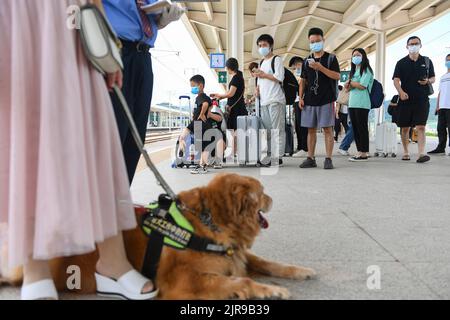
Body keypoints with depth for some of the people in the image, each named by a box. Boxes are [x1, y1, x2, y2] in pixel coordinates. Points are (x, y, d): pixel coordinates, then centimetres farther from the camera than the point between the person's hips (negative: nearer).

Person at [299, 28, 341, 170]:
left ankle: (328, 159, 0)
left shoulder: (331, 58, 3)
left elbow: (337, 76, -8)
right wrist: (300, 97, 6)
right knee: (311, 130, 6)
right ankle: (311, 158, 12)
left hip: (326, 100, -4)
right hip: (310, 100, 4)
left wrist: (320, 68, -18)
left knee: (327, 129, -4)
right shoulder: (307, 61, 14)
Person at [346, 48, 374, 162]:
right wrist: (349, 85, -5)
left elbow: (362, 86, -14)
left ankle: (364, 153, -4)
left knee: (362, 128, -7)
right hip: (352, 103, 8)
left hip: (362, 104, -8)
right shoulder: (354, 71, 22)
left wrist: (350, 82, 0)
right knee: (355, 128, 6)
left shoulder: (366, 70, -1)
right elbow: (348, 88, 19)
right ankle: (359, 152, 11)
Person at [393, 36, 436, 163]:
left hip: (422, 100, 0)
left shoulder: (427, 61, 11)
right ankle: (406, 152, 20)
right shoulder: (401, 63, 6)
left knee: (421, 127, -11)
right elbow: (396, 80, -2)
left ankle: (421, 154, -18)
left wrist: (428, 81, -8)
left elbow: (433, 78, 17)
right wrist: (401, 92, -20)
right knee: (405, 128, 6)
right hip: (405, 100, 0)